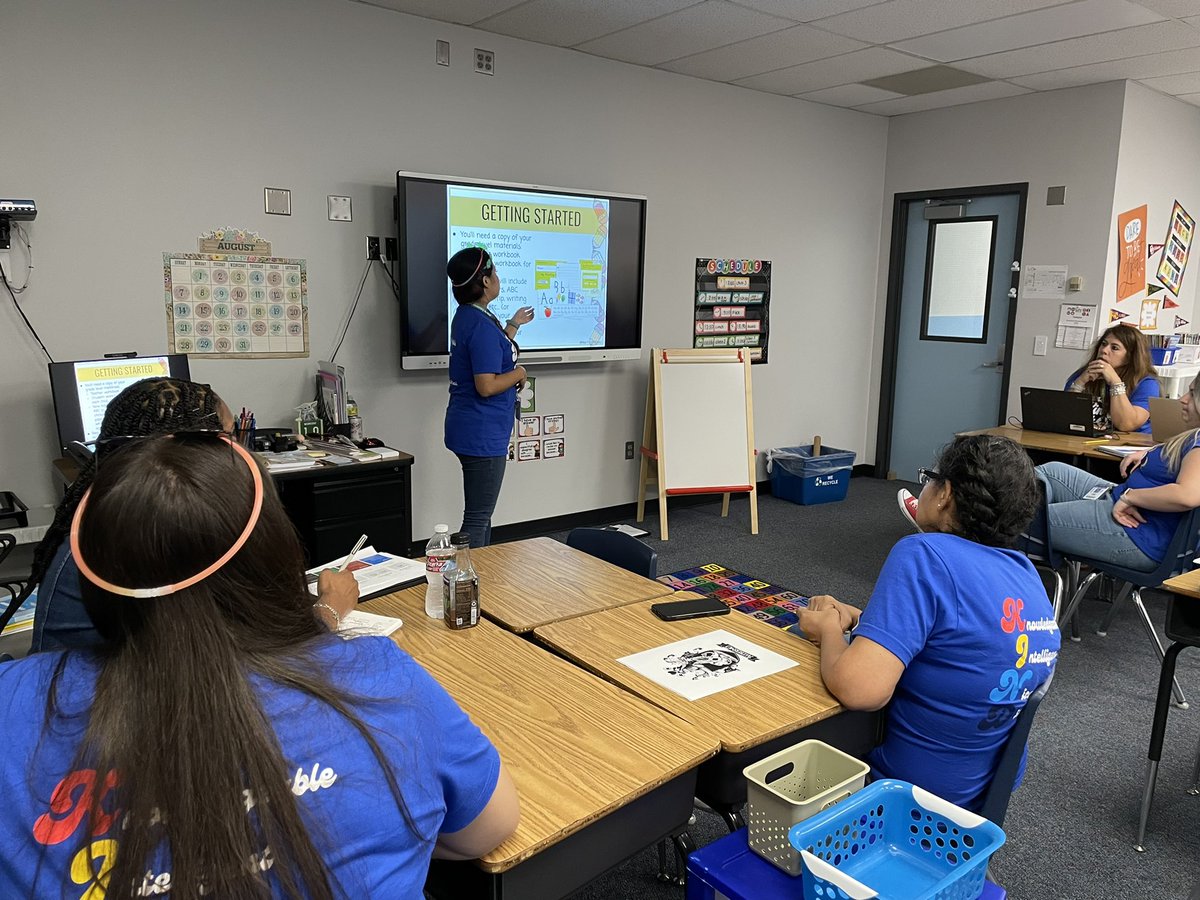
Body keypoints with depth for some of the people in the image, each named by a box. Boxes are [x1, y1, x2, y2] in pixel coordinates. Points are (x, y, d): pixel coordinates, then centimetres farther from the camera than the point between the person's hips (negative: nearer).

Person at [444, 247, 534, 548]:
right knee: (477, 520, -4)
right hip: (482, 434, -11)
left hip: (472, 430, 11)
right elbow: (486, 386, -25)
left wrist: (513, 325, 29)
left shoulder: (467, 316, 10)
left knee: (480, 515, 20)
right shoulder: (482, 325, -21)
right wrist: (518, 373, -9)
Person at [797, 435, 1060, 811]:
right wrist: (856, 618, 3)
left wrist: (829, 630, -16)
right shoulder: (1025, 570, -2)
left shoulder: (924, 555, -27)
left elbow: (859, 690, -37)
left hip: (914, 788, -8)